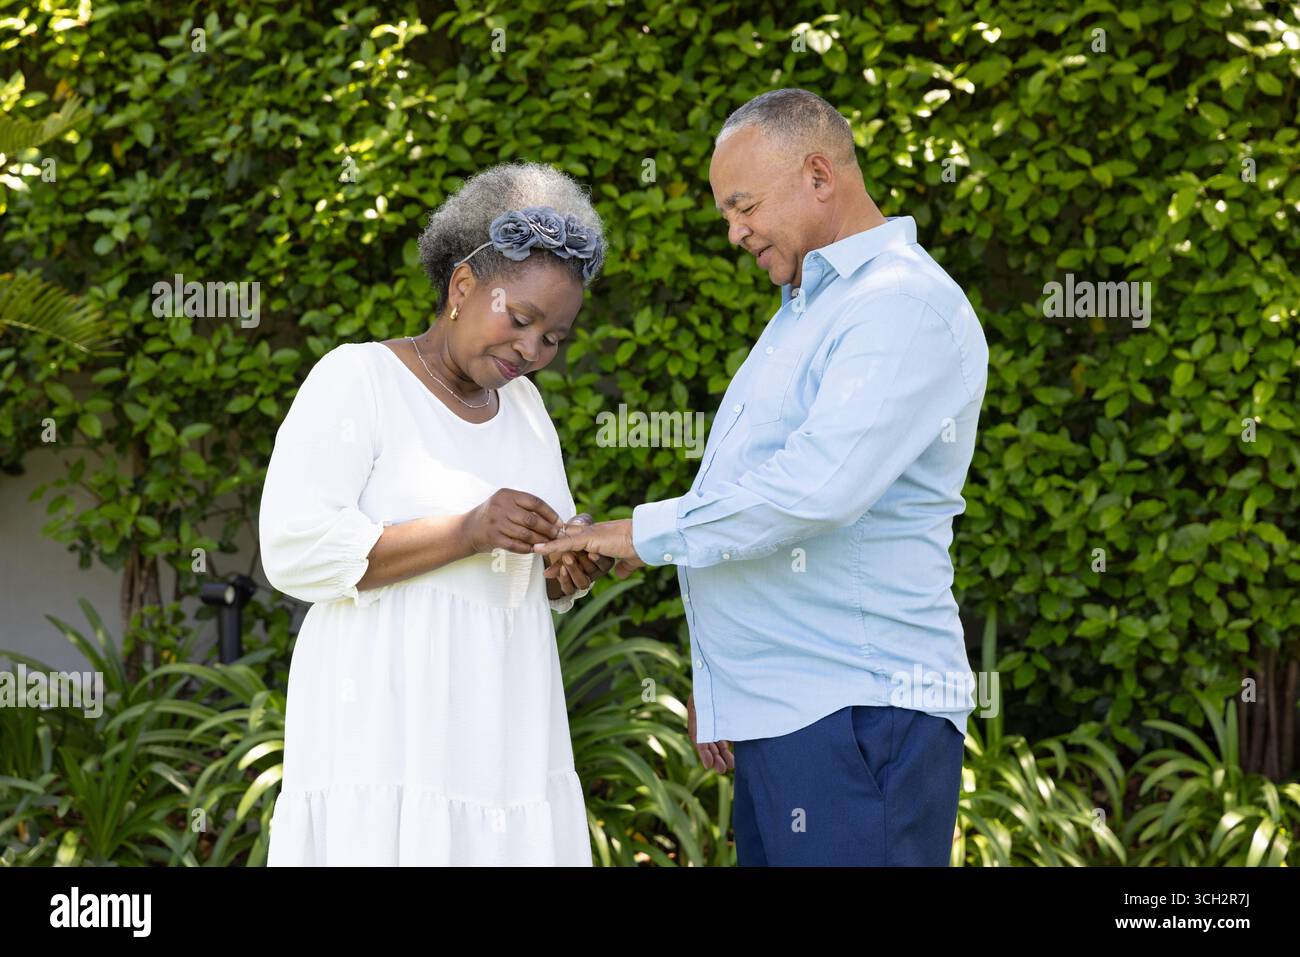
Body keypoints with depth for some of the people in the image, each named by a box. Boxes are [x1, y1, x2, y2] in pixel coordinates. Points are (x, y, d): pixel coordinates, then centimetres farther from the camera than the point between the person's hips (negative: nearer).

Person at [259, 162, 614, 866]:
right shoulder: (356, 379, -5)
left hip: (504, 740, 6)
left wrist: (564, 576, -1)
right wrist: (466, 533, -22)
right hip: (387, 736, -6)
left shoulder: (522, 404, 15)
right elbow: (295, 550, -16)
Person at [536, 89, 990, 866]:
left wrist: (649, 534, -14)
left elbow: (821, 483, -24)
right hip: (777, 717, 10)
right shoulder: (805, 311, 24)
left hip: (856, 714, -10)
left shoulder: (906, 306, -11)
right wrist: (721, 683, 22)